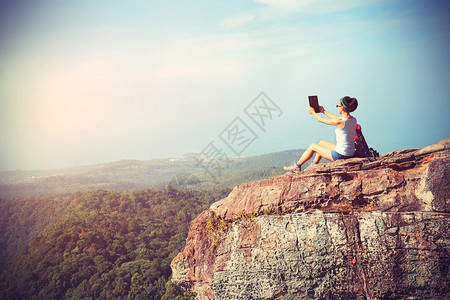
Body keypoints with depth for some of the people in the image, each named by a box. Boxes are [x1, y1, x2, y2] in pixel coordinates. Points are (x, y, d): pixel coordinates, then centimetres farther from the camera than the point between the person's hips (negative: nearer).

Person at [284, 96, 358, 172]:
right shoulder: (353, 120, 0)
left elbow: (321, 119, -7)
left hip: (340, 155, -8)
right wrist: (324, 111, 28)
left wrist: (313, 112, 12)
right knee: (321, 142, 26)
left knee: (313, 146, 11)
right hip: (350, 154, 8)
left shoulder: (340, 122, -23)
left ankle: (297, 167, 25)